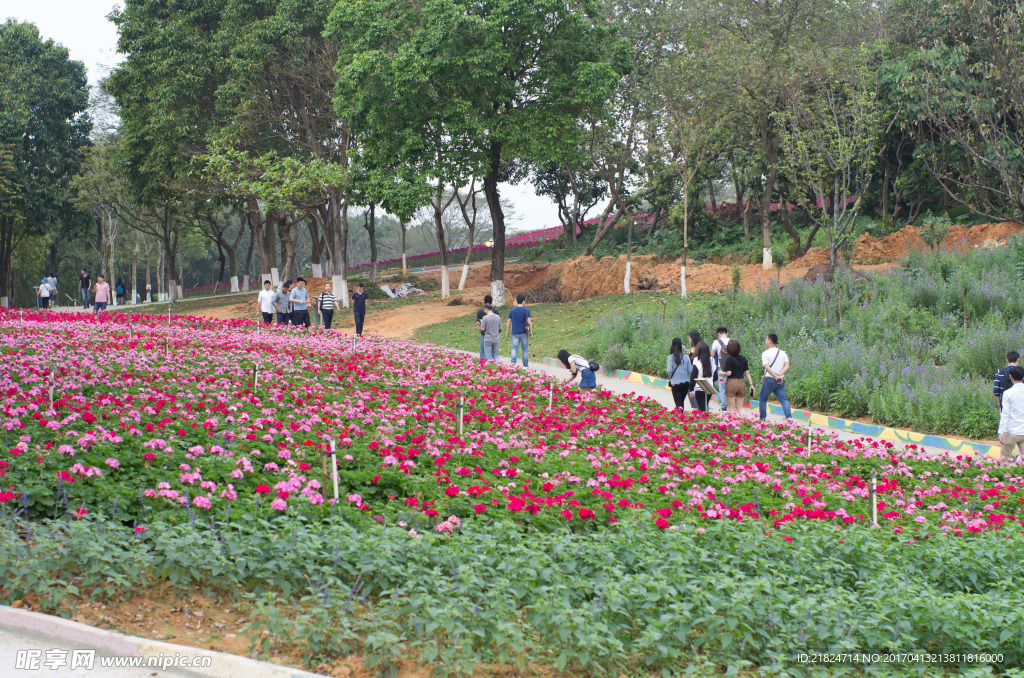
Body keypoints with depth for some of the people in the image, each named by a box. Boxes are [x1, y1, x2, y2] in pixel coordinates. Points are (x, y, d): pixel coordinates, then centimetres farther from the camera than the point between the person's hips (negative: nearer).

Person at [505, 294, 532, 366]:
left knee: (514, 348, 1)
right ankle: (525, 364, 14)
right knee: (525, 349, 10)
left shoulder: (512, 311, 5)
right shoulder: (526, 310, -5)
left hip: (515, 332, 2)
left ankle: (513, 361, -20)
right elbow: (529, 322, -9)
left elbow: (509, 322, 8)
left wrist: (507, 331, 18)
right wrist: (531, 331, -2)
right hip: (524, 333, -2)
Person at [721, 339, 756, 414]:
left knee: (731, 408, 2)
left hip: (731, 383, -5)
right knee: (740, 408, 12)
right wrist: (751, 385, 9)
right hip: (741, 382, 5)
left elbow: (729, 373, -14)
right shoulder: (743, 359, 6)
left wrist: (721, 372, 5)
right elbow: (747, 373, 6)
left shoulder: (729, 359, -10)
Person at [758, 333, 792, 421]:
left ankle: (762, 419, 13)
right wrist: (779, 374, -12)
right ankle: (789, 417, -17)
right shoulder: (783, 353, 9)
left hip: (769, 379, -4)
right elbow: (787, 366, -1)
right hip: (781, 380, 4)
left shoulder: (765, 353, -5)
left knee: (762, 399, 11)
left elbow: (767, 368, -17)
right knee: (783, 399, 1)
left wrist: (776, 377, -21)